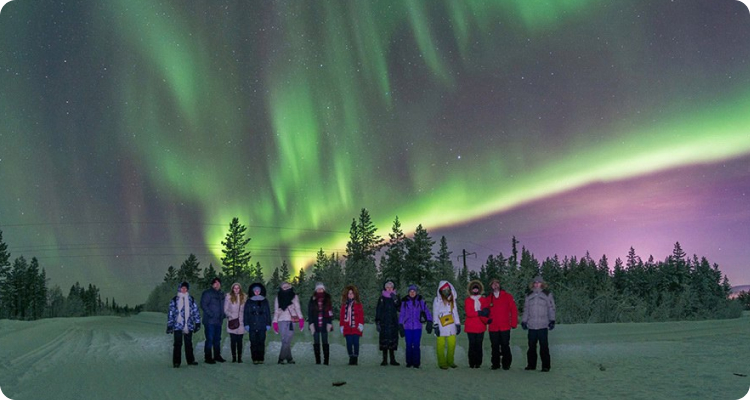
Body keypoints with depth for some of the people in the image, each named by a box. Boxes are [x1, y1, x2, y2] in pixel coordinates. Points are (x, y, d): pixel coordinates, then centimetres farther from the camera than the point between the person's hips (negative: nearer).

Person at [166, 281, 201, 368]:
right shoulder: (174, 300, 1)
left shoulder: (191, 299, 8)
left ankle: (190, 360, 18)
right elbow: (170, 313, 2)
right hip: (178, 326, -2)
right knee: (178, 344, -2)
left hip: (189, 326, 2)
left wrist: (197, 323, 5)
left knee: (189, 344, 10)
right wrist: (169, 325, -2)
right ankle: (176, 362, 4)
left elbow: (195, 311, 10)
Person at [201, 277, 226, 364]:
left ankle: (217, 356, 23)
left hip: (218, 321, 7)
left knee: (217, 339, 13)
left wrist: (222, 315, 9)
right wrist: (211, 314, -17)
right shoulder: (207, 293, -7)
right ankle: (208, 357, 1)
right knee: (210, 339, -6)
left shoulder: (221, 294, 15)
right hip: (210, 321, -7)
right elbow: (203, 305, -13)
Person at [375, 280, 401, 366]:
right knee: (384, 340, -3)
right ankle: (384, 359, 2)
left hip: (393, 322, 1)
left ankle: (392, 359, 7)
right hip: (384, 322, -1)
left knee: (392, 340, 1)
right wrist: (377, 322, -3)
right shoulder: (382, 298, 6)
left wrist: (396, 301, -18)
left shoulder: (395, 297, 8)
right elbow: (378, 310, 4)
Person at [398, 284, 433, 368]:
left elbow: (427, 311, 1)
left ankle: (416, 363, 6)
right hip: (407, 327, 1)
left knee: (416, 345, -2)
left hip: (417, 327, -1)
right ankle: (409, 363, 15)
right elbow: (402, 314, 9)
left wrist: (429, 322, -8)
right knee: (409, 345, 5)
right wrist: (400, 326, 7)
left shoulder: (421, 301, 2)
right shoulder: (405, 302, 4)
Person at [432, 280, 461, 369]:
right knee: (441, 345, -3)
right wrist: (436, 325, -10)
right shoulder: (437, 300, 0)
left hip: (451, 325, 4)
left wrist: (458, 324, 10)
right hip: (441, 325, -4)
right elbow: (435, 314, -3)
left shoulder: (452, 299, 14)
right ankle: (442, 363, 3)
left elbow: (455, 312, 16)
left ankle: (450, 361, 14)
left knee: (452, 344, 3)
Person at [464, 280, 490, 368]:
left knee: (479, 345, 1)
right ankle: (472, 363, 4)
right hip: (471, 327, -2)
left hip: (480, 327, 2)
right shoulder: (467, 300, 3)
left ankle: (478, 363, 6)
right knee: (472, 345, -1)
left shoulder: (483, 300, 10)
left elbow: (486, 311, 2)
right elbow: (468, 313, -9)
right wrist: (479, 313, -16)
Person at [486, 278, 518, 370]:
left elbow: (514, 310, 2)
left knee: (505, 346, -2)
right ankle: (495, 364, 14)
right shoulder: (488, 298, 10)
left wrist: (514, 323, -3)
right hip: (493, 328, 2)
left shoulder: (507, 296, 5)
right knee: (495, 347, 6)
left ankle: (506, 364, 7)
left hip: (505, 327, -2)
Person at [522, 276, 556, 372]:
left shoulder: (547, 294, 5)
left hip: (543, 325, -3)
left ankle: (545, 366, 2)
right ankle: (531, 365, 15)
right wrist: (524, 321, 13)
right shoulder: (529, 296, 15)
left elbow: (551, 308, 2)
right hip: (531, 325, 3)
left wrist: (552, 320, -5)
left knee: (544, 346, -4)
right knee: (531, 346, 6)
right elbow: (526, 309, 18)